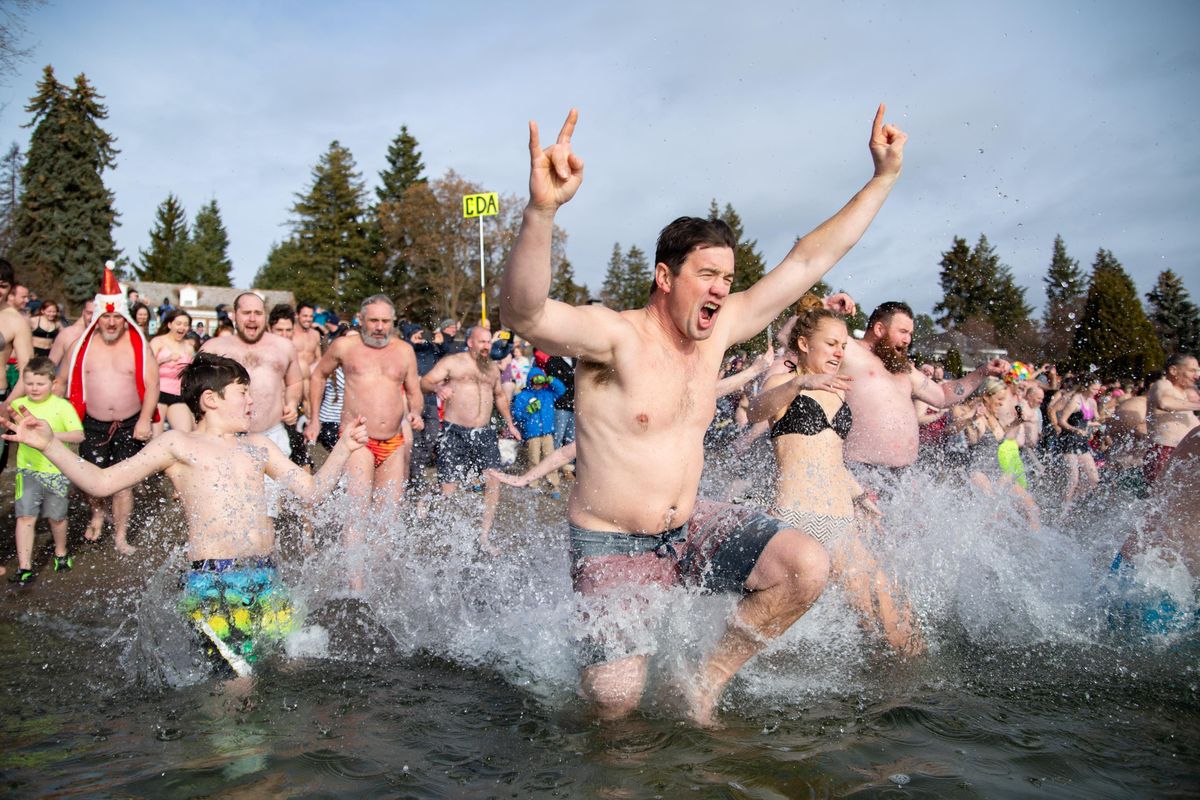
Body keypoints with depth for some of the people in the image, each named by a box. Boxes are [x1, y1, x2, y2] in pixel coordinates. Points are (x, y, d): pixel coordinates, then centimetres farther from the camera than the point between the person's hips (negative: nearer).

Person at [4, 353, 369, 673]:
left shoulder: (257, 446, 20)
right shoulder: (178, 444, 7)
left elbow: (311, 490, 20)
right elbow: (101, 482, 4)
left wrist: (344, 447, 13)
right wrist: (49, 444, -5)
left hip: (267, 578, 5)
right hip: (213, 581, -5)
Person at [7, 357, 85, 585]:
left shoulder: (62, 406, -9)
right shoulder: (18, 405, 2)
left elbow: (79, 435, -15)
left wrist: (52, 434, -26)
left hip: (57, 471, -2)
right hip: (28, 470, 2)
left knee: (56, 515, 11)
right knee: (25, 515, -6)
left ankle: (61, 552, 36)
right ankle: (24, 565, -1)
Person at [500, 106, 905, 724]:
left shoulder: (720, 328, 0)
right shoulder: (615, 337, -20)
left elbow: (809, 259, 4)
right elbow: (523, 314, -40)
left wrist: (884, 176, 4)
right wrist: (541, 211, -57)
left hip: (691, 529, 6)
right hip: (611, 546, -5)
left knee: (809, 567, -14)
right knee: (615, 702, -16)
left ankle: (707, 681, 6)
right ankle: (600, 666, 25)